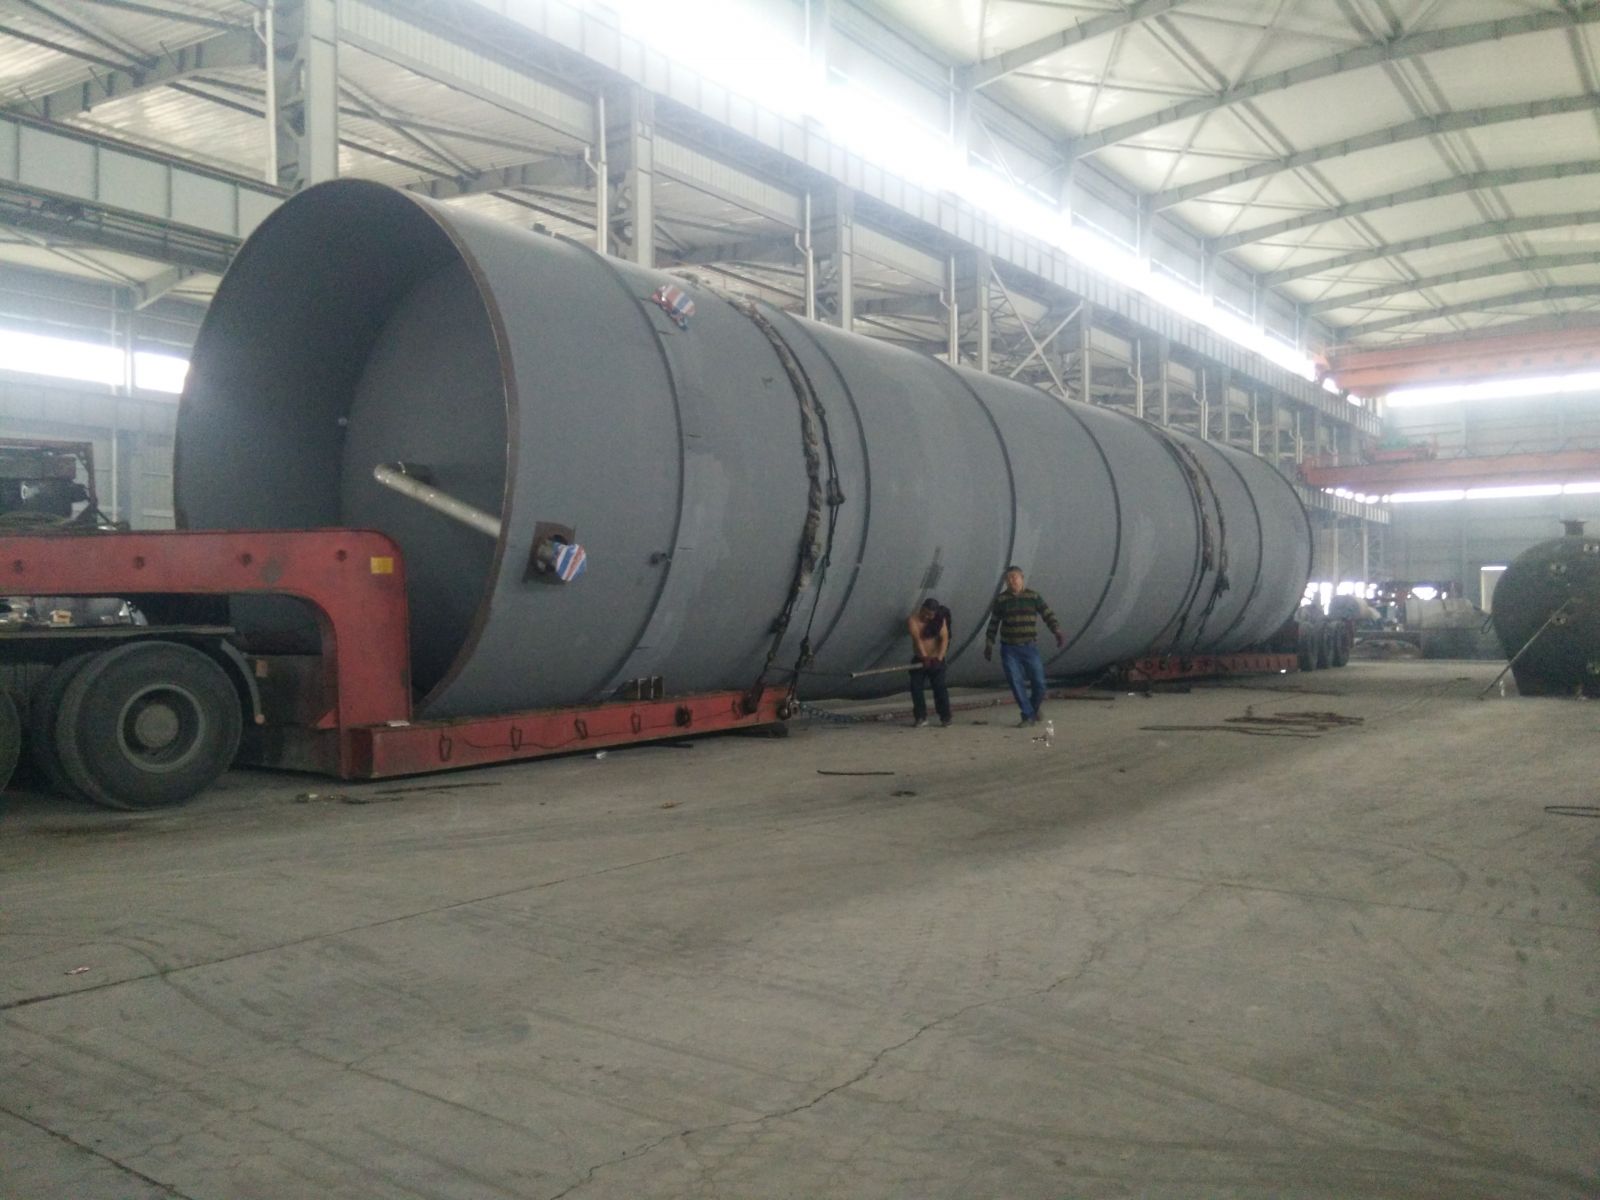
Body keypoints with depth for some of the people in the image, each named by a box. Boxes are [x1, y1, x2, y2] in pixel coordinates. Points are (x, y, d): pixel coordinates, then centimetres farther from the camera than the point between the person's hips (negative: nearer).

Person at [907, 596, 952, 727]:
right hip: (919, 659, 1)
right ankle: (921, 717, 6)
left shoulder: (940, 620, -4)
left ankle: (945, 717, 1)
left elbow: (944, 638, -13)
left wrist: (939, 657, -27)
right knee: (916, 687, -3)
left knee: (940, 687, -6)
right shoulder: (913, 619, -9)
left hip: (936, 659, -1)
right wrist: (924, 657, -34)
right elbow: (917, 638, -22)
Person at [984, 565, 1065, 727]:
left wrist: (1058, 633, -17)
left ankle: (1034, 709, 27)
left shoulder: (1034, 597, 0)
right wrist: (988, 645, 7)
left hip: (1030, 647, 0)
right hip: (1009, 649, 0)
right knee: (1016, 683, -5)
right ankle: (1028, 716, 6)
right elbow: (993, 623, 8)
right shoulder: (1001, 599, 2)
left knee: (1039, 683, -1)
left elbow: (1048, 615, -4)